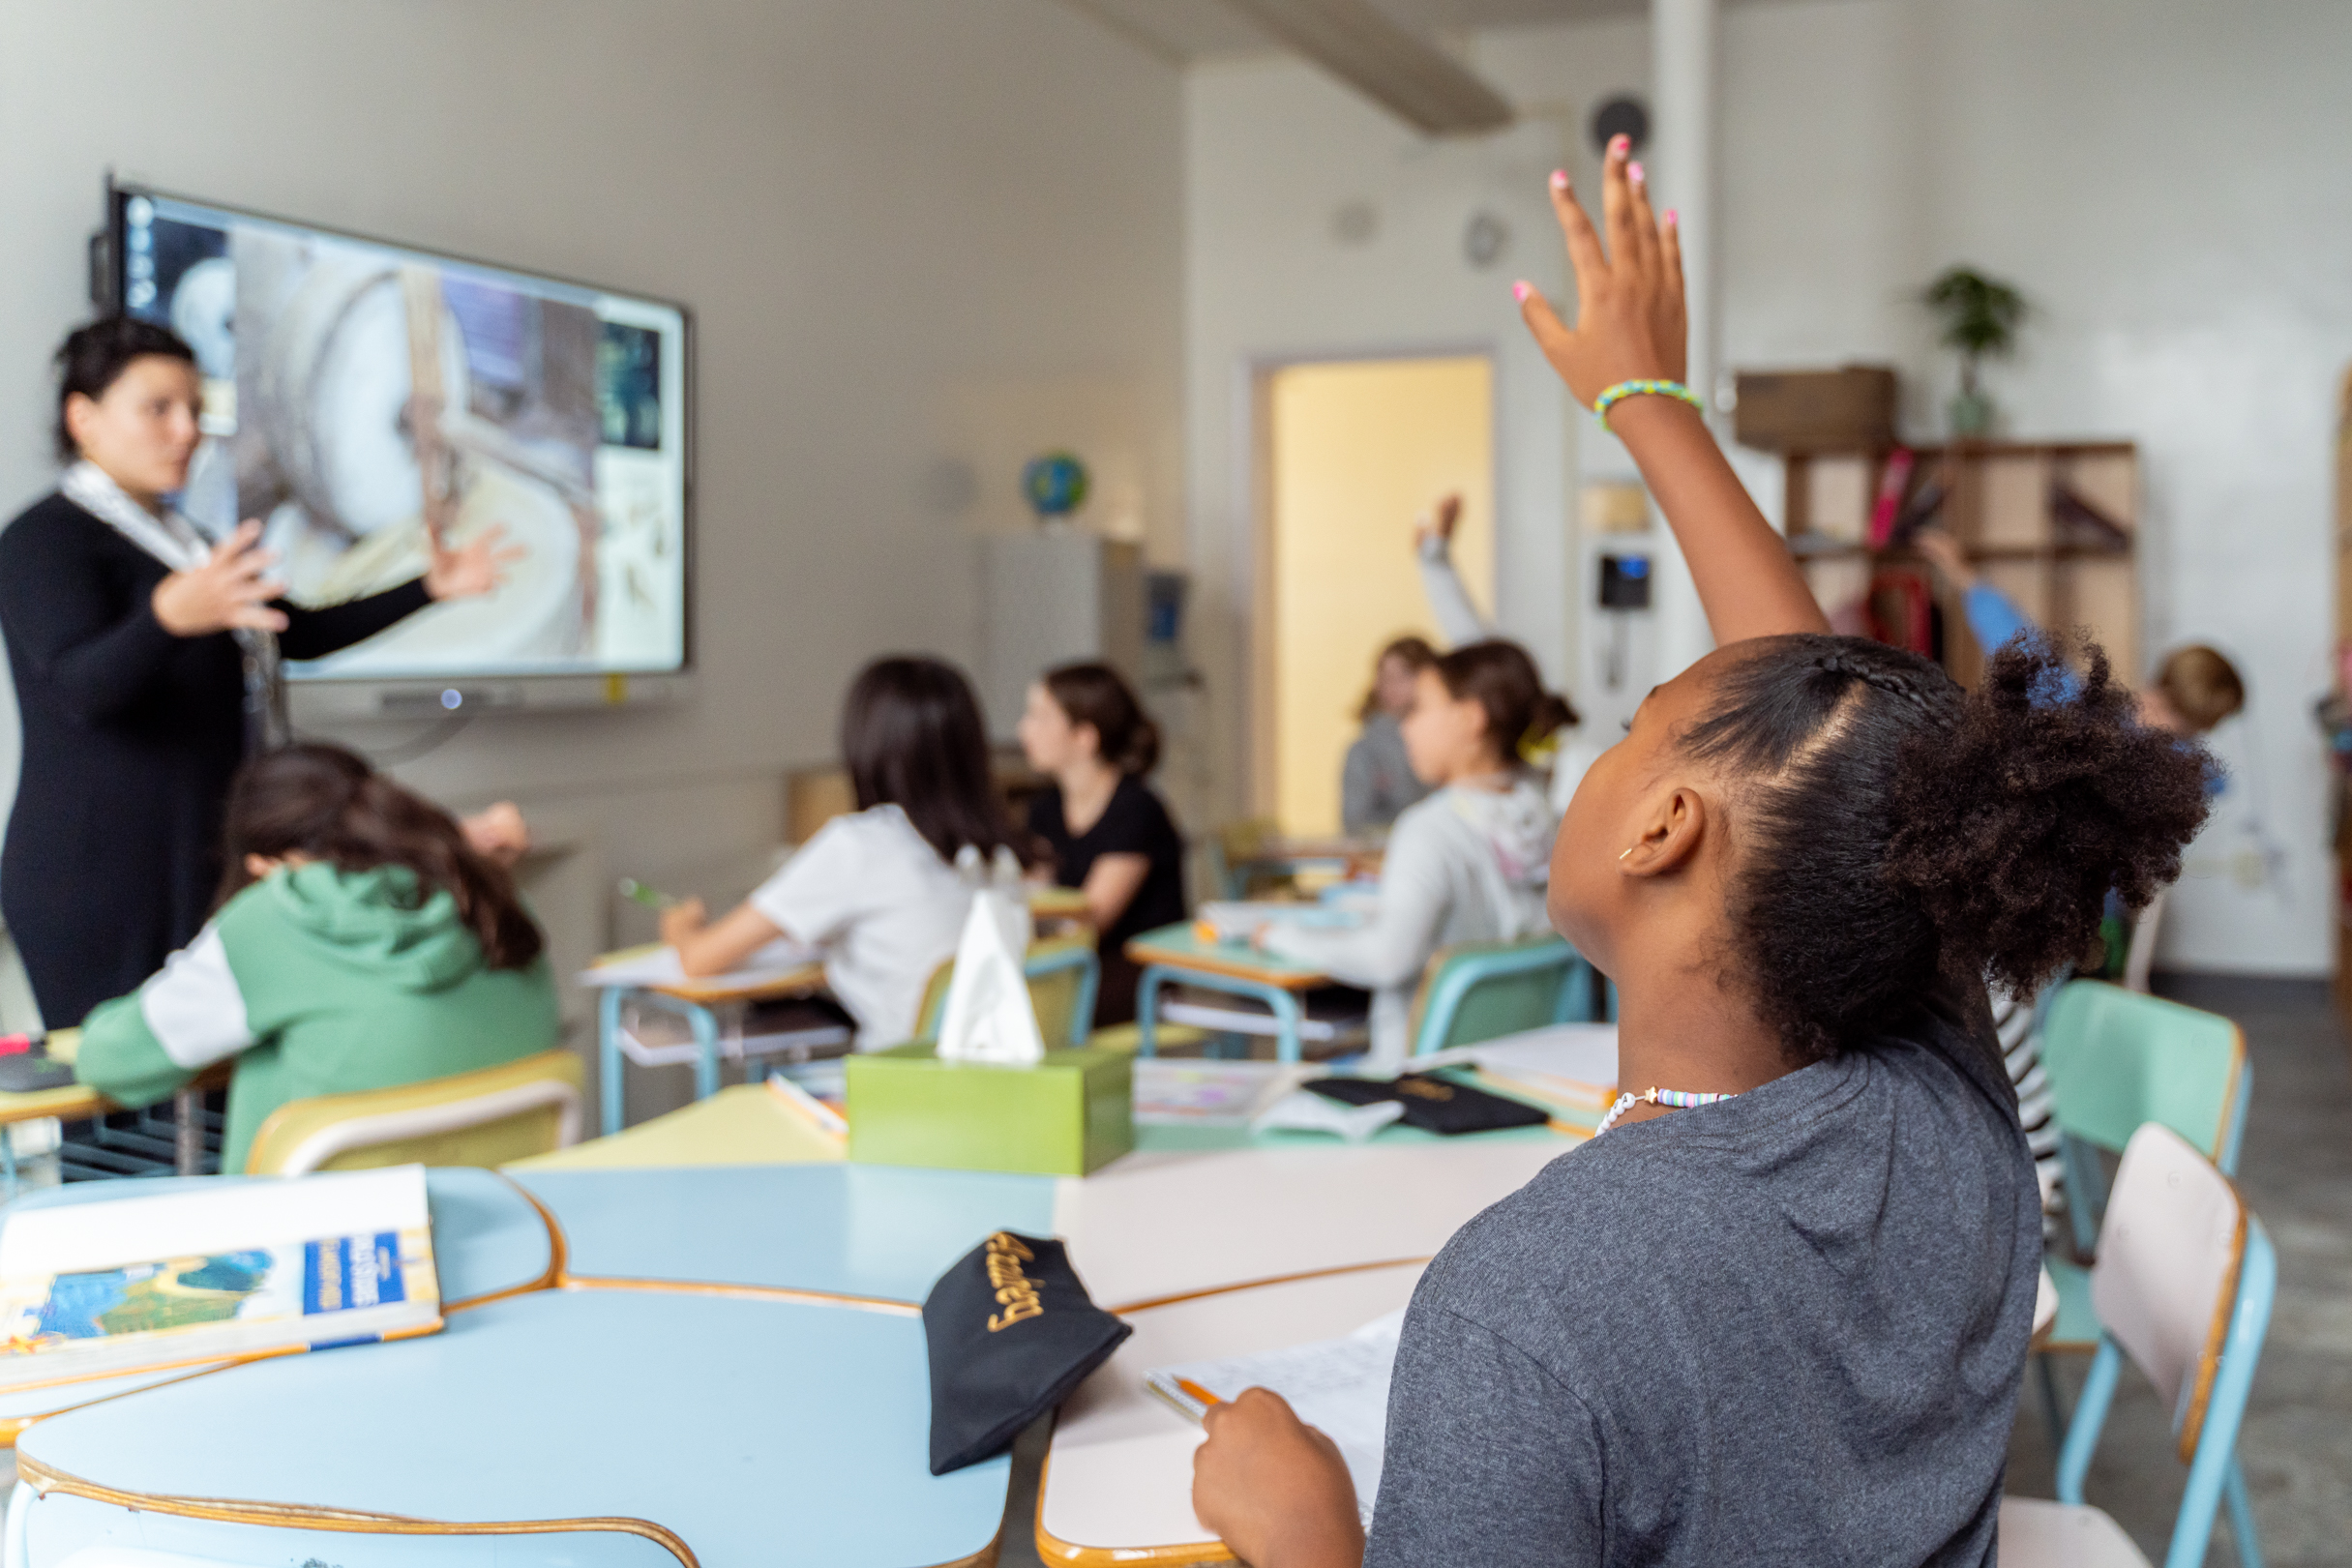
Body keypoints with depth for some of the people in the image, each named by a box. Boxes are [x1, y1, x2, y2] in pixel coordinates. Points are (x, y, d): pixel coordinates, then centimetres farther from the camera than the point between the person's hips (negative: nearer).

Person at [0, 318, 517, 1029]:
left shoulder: (173, 537, 20)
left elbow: (302, 634, 26)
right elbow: (81, 688, -24)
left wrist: (429, 587, 20)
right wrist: (172, 616, -43)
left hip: (194, 875, 9)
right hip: (102, 885, -8)